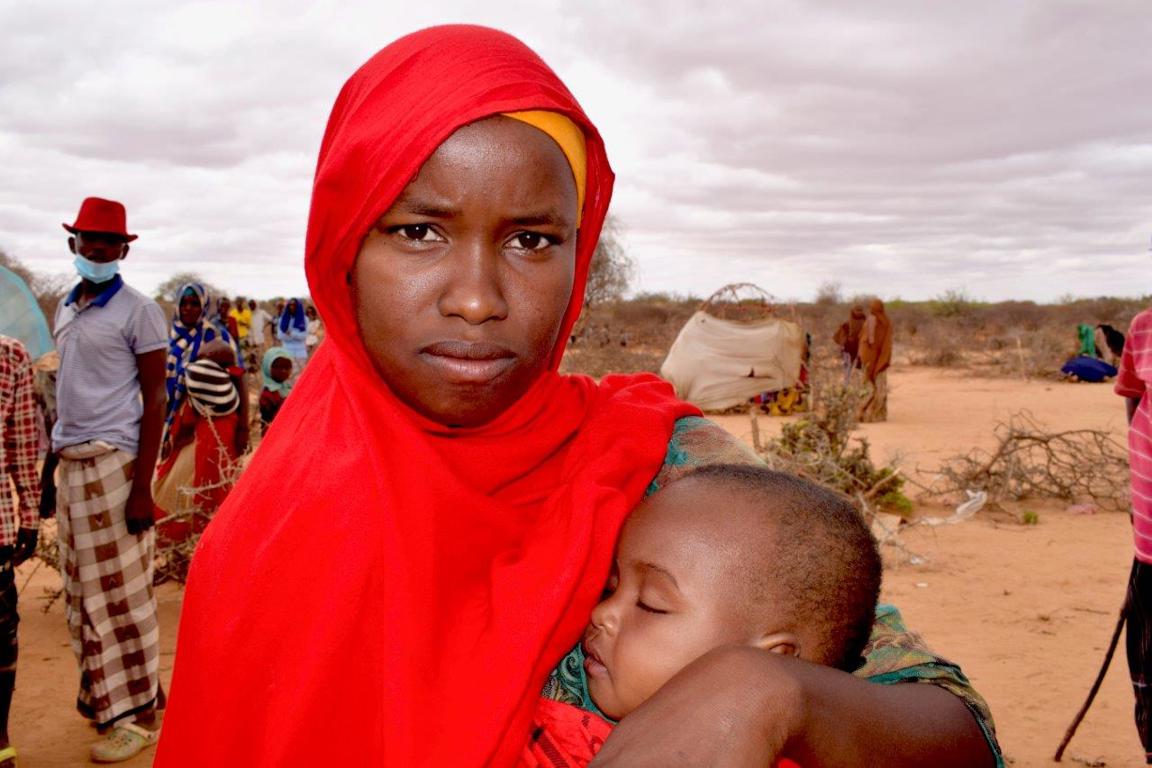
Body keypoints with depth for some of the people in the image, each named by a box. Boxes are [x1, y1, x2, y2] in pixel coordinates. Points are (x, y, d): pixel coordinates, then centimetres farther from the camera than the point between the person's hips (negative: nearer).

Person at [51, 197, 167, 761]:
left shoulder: (137, 310, -6)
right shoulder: (65, 308, 14)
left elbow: (155, 399, -9)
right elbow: (68, 387, 17)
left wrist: (142, 487, -15)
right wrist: (52, 459, 13)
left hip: (112, 461, -7)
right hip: (70, 461, 7)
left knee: (118, 592, -2)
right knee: (80, 590, 11)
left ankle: (136, 714, 8)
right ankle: (100, 694, 24)